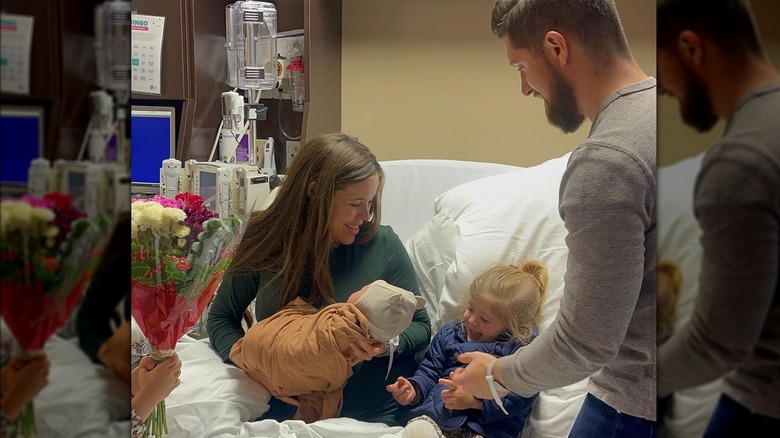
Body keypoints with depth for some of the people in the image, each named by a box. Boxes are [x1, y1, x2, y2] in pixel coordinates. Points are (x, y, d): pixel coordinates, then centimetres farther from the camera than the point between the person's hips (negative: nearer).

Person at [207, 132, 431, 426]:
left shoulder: (383, 245, -5)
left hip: (377, 411, -1)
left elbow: (420, 326, 5)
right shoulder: (264, 243, -3)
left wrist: (386, 344, -17)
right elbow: (221, 317, 9)